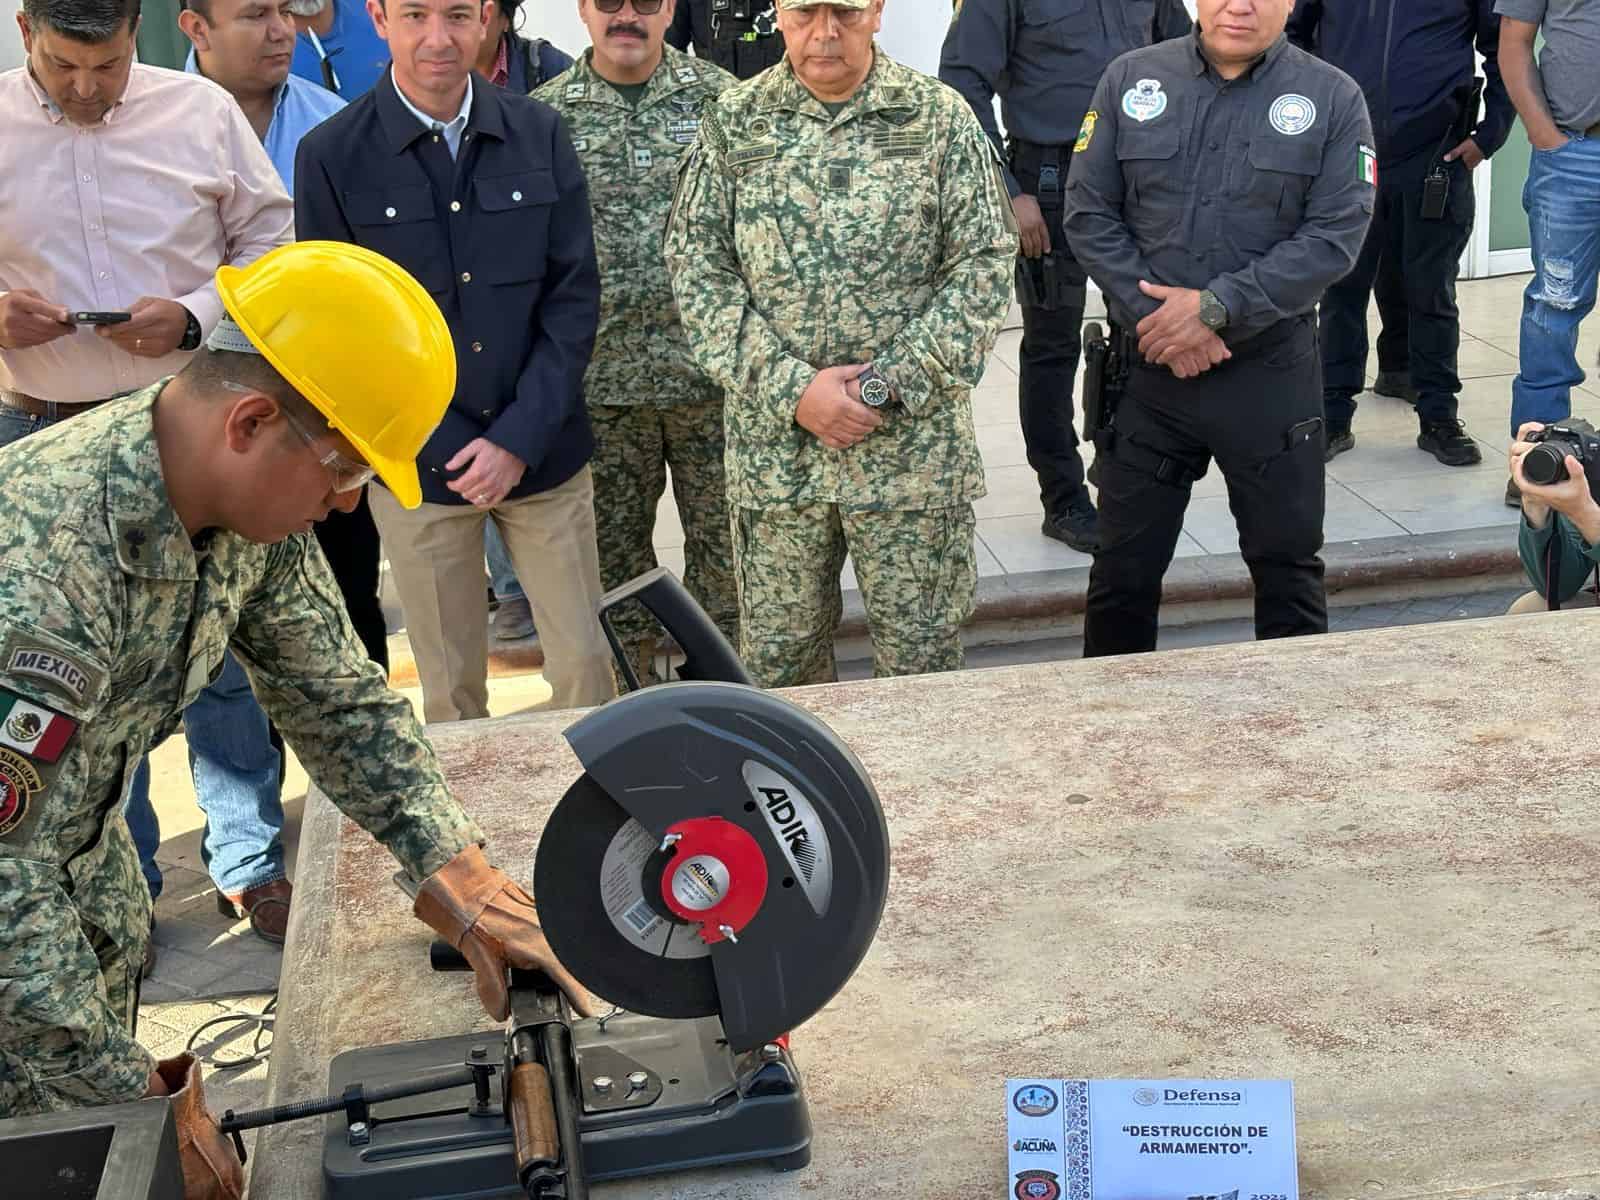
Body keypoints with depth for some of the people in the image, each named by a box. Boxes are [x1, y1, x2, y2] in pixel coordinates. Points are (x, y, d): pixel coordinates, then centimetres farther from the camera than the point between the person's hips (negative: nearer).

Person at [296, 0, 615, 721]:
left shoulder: (539, 135, 1)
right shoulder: (331, 155, -6)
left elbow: (574, 296, 0)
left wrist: (519, 439, -10)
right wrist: (451, 450, -10)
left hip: (545, 453, 2)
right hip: (419, 467, -1)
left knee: (586, 664, 5)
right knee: (451, 689, 8)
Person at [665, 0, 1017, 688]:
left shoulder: (941, 118, 1)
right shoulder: (732, 123, 4)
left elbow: (984, 264, -2)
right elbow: (696, 269, 0)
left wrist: (892, 383, -12)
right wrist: (791, 389, -11)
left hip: (914, 444, -1)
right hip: (773, 446, 1)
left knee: (921, 658, 8)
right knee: (777, 660, 11)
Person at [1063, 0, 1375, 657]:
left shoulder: (1333, 98, -2)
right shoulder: (1130, 80, 2)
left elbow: (1335, 234, -10)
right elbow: (1088, 214, -1)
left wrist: (1216, 308, -17)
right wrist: (1157, 316, -12)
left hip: (1271, 372, -1)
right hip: (1147, 367, 1)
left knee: (1288, 560, 11)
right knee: (1124, 561, 10)